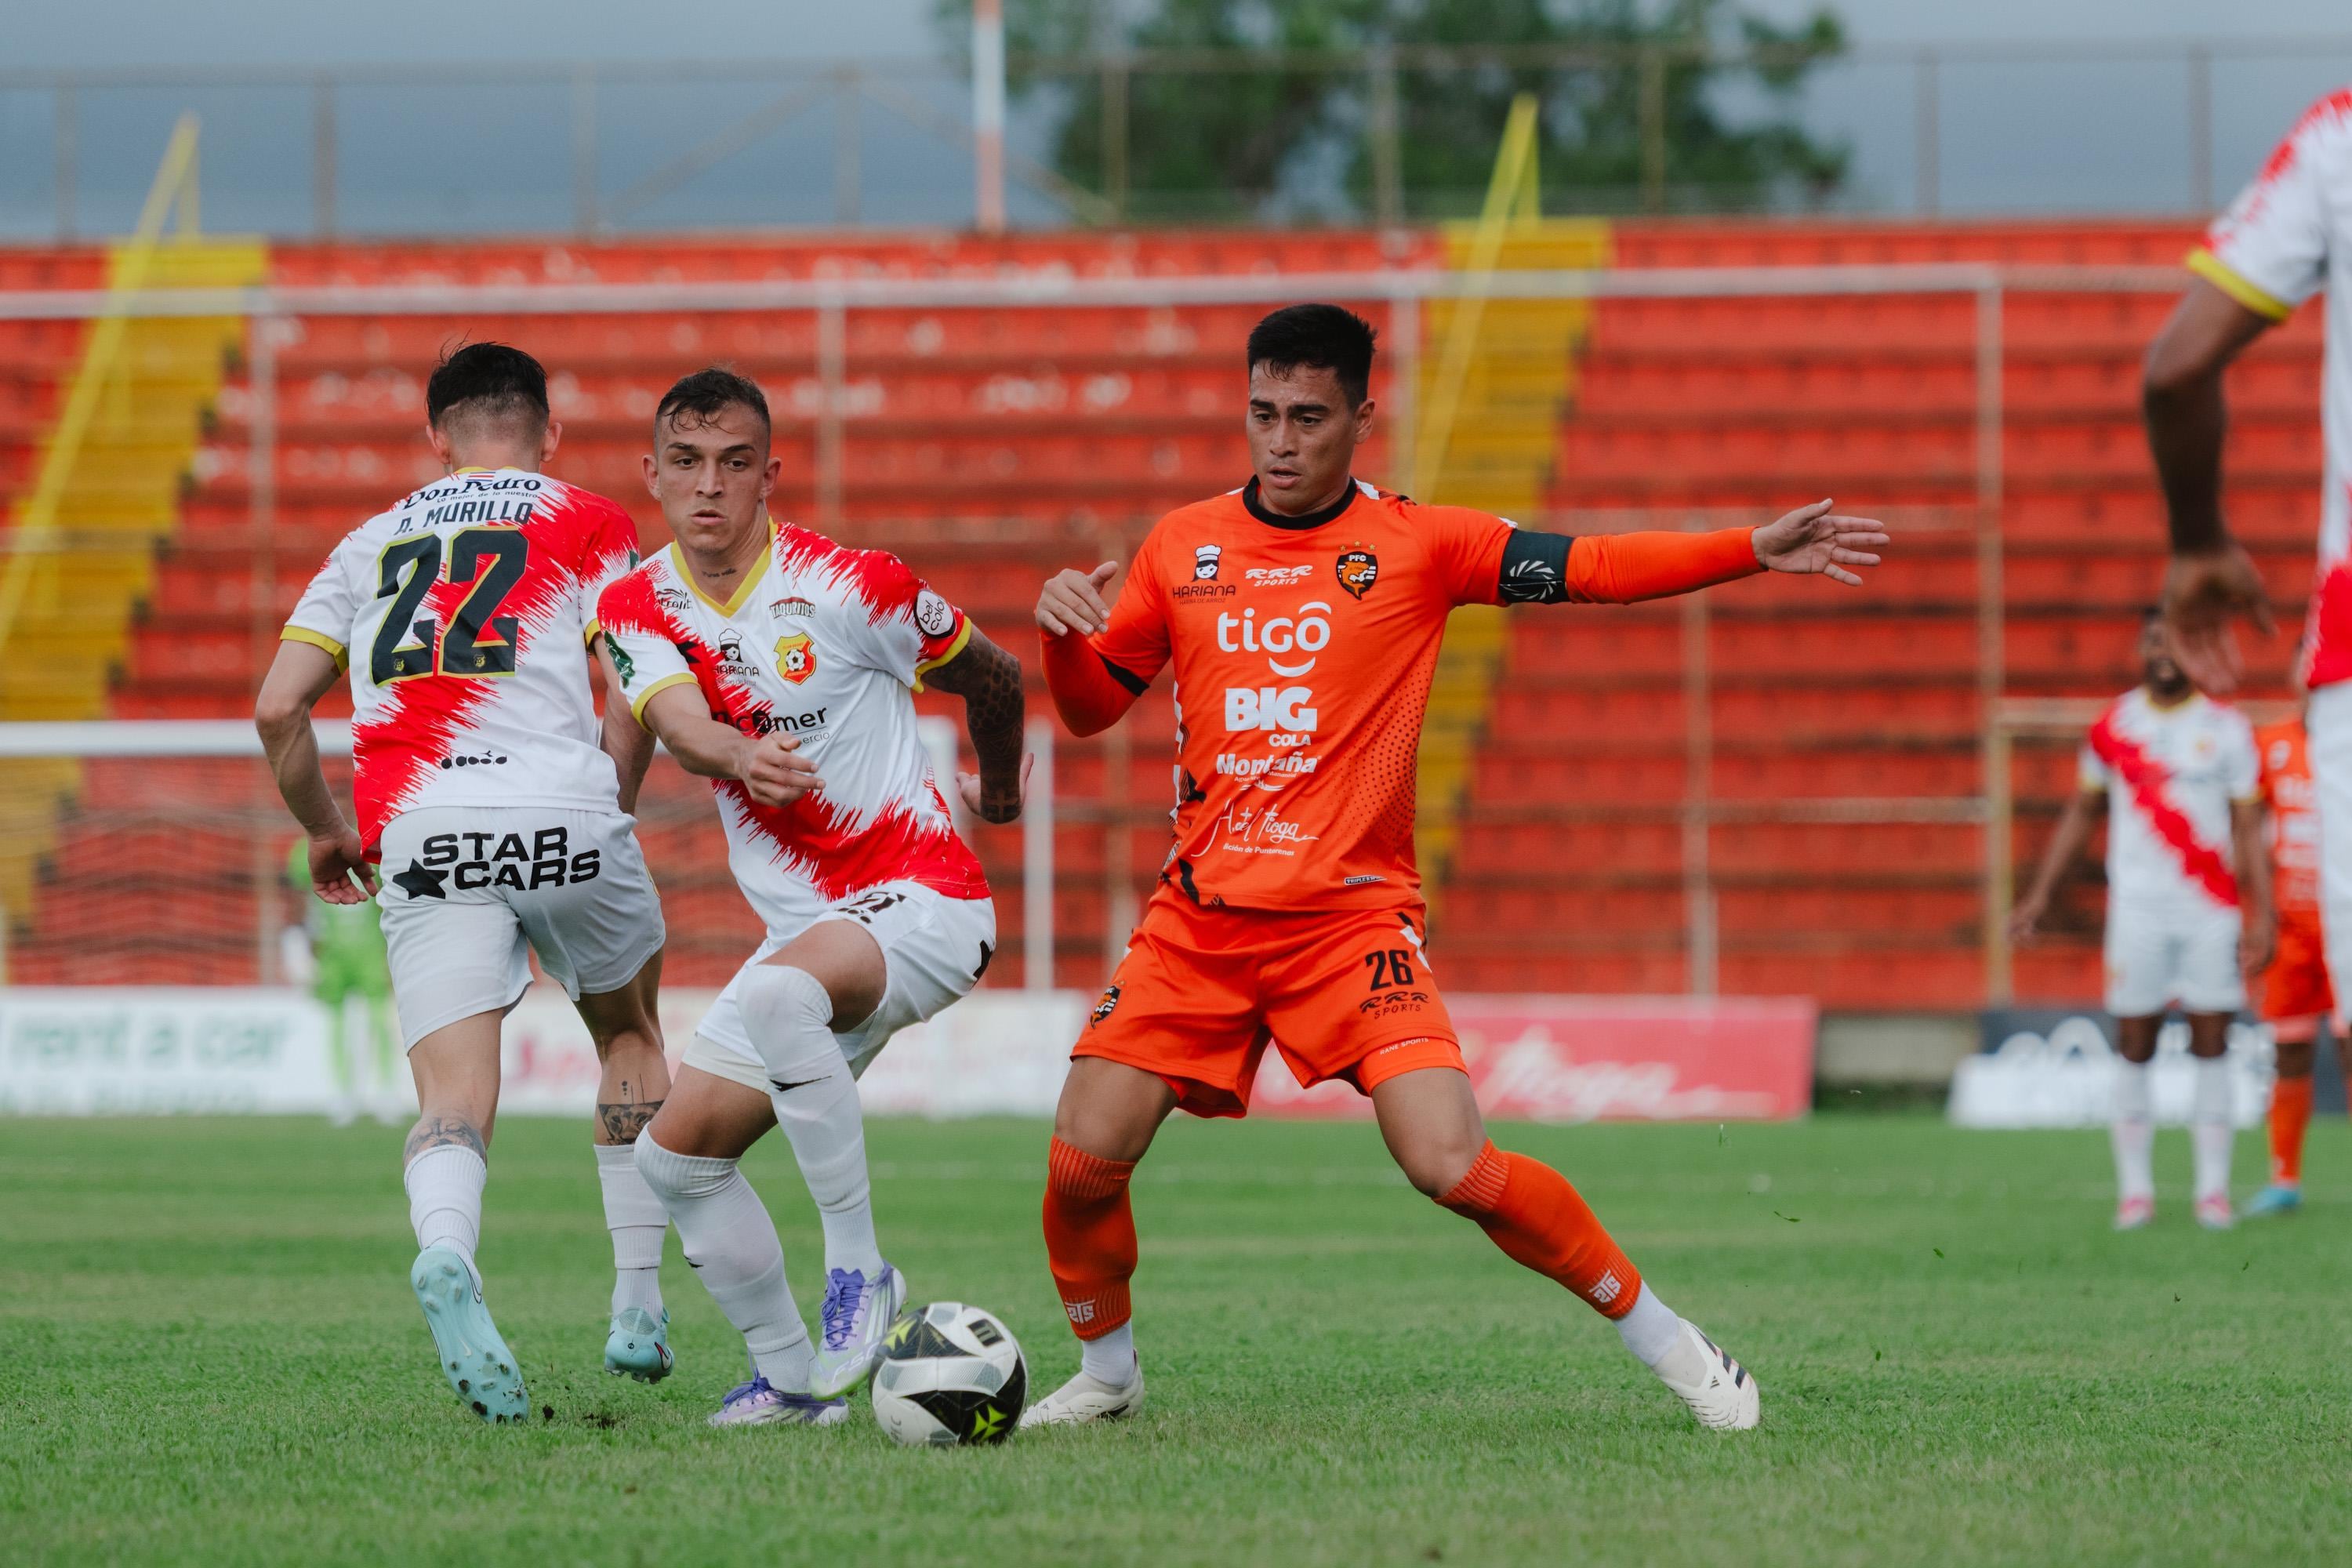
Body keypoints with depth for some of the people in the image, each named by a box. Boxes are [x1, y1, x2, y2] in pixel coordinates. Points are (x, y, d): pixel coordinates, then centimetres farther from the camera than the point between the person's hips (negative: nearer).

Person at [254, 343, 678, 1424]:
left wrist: (326, 830, 27)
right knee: (631, 1039, 25)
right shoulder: (588, 525, 13)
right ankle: (639, 1304, 19)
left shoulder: (370, 545, 22)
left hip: (418, 837, 1)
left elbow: (278, 707, 14)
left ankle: (447, 1254, -39)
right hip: (564, 816, -1)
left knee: (454, 1101, -5)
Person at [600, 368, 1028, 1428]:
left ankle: (860, 1268, -27)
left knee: (778, 993, -38)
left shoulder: (846, 586, -11)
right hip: (803, 931, 7)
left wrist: (1000, 789, 26)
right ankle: (792, 1377, 17)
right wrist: (742, 758, -44)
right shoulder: (636, 611, 2)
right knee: (677, 1157, 2)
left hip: (919, 898, -7)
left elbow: (990, 677, 7)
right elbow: (679, 725, -20)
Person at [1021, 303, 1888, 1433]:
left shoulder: (1416, 545, 1)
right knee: (1083, 1160, -8)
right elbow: (1091, 707, 16)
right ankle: (1105, 1372, 21)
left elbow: (1587, 568, -4)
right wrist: (1062, 634, -7)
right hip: (1199, 916, 3)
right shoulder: (1182, 547, 9)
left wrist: (1754, 551, -15)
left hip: (1353, 916, -3)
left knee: (1453, 1167, -18)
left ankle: (1665, 1341, -1)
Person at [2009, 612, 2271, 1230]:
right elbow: (2081, 813, 17)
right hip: (2137, 906, 1)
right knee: (2134, 1044, -1)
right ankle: (2134, 1188, 4)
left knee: (2211, 1042, -3)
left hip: (2212, 910, -1)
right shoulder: (2115, 726, 7)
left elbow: (2247, 829, 3)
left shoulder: (2228, 730, 3)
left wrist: (2261, 916, -4)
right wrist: (2040, 893, 14)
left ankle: (2213, 1188, 1)